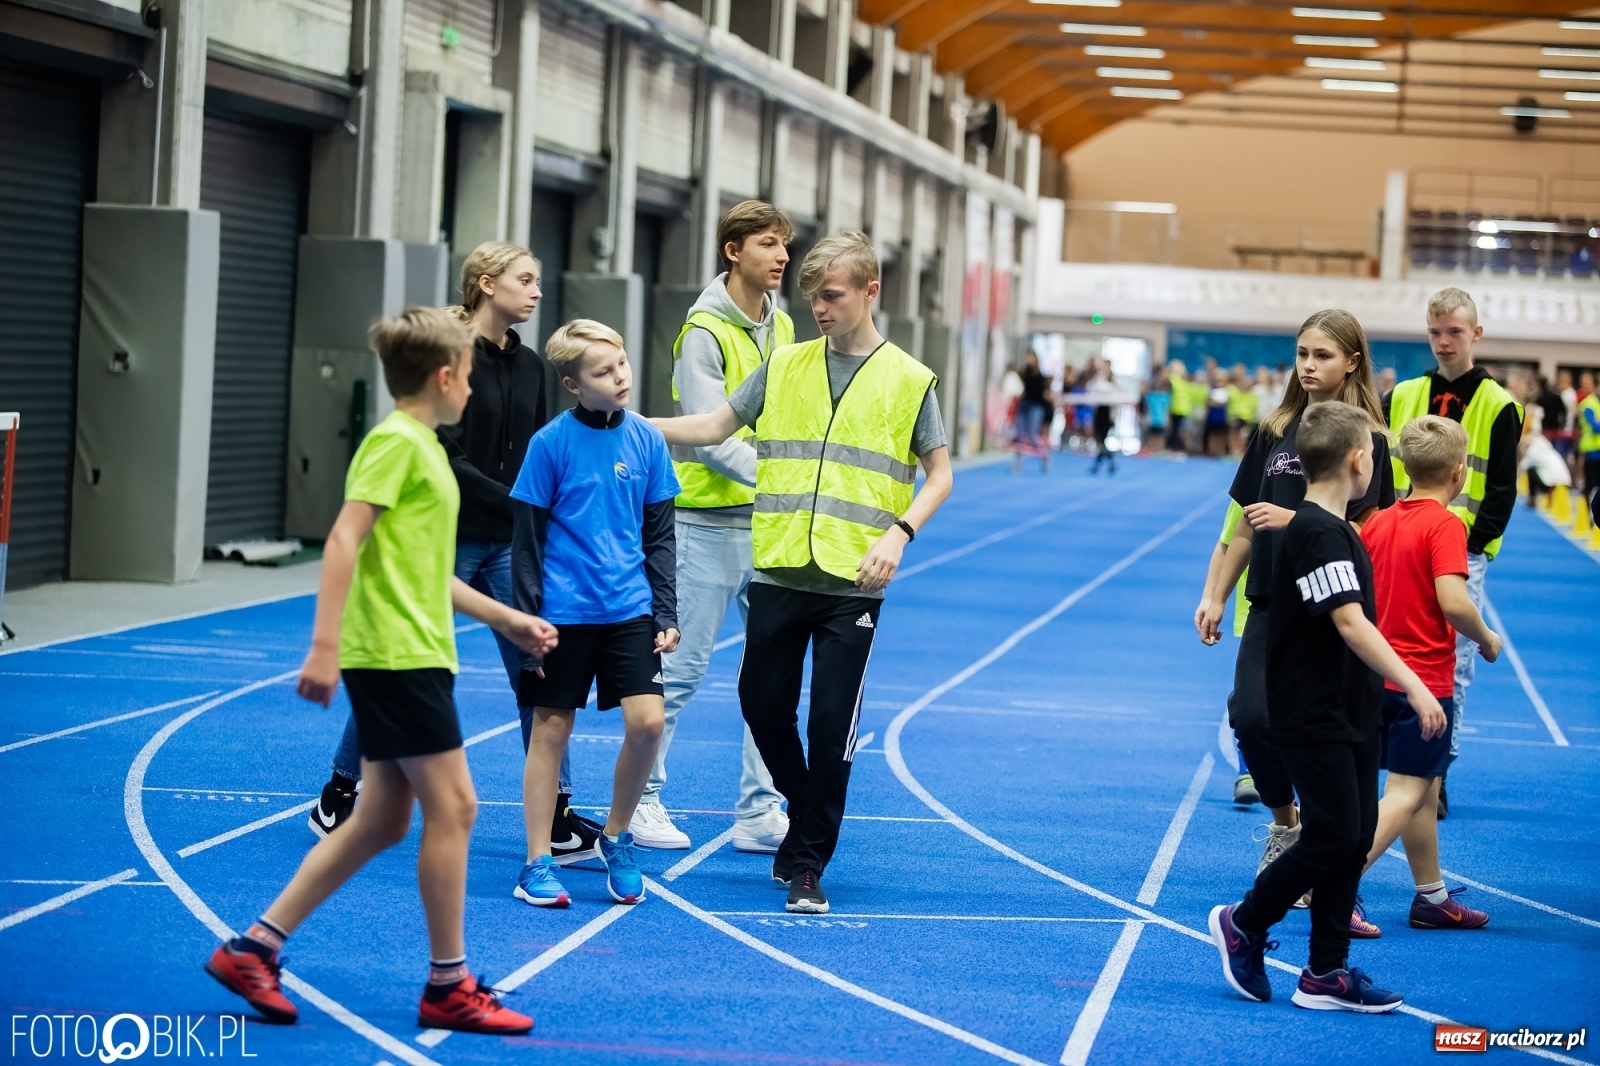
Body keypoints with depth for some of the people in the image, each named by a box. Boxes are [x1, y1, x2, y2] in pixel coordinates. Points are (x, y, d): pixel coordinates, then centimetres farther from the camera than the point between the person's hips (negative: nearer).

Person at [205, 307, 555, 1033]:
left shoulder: (422, 447, 18)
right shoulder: (397, 442, -11)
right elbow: (344, 542, -20)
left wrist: (504, 619, 28)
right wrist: (325, 645, -26)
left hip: (409, 655, 10)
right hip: (397, 654, -10)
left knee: (384, 819, 11)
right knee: (452, 806, -5)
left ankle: (254, 948, 14)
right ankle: (449, 987, 3)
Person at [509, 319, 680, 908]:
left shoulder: (646, 440, 1)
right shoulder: (551, 443, -8)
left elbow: (660, 536, 8)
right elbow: (526, 539, -4)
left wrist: (666, 614, 4)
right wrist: (527, 619, -6)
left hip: (630, 612, 3)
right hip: (563, 611, -3)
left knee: (647, 721, -8)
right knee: (550, 729, 4)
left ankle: (616, 839, 14)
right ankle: (538, 862, 14)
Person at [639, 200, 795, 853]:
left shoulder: (782, 327, 12)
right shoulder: (704, 331, -10)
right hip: (709, 521, -7)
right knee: (683, 666, -1)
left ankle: (761, 812, 12)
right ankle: (641, 797, 12)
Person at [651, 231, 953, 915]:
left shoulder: (908, 380, 2)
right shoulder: (783, 367, 8)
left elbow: (939, 474, 5)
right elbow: (712, 428, 11)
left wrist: (898, 533, -11)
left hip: (853, 584, -3)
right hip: (778, 575, 3)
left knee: (832, 723, -3)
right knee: (762, 704, 8)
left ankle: (807, 865, 8)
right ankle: (806, 818, 33)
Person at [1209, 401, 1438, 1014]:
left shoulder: (1332, 528, 13)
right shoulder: (1319, 533, -18)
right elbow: (1350, 623, -26)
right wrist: (1413, 686, -28)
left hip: (1349, 712, 10)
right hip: (1313, 716, -10)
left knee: (1355, 837, 8)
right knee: (1333, 837, -8)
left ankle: (1326, 974, 13)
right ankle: (1243, 924, 12)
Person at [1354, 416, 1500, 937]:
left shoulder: (1376, 522, 6)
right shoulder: (1445, 526, -15)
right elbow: (1453, 601, -24)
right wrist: (1486, 639, -7)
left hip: (1381, 674, 8)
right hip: (1425, 680, -8)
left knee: (1425, 790, 18)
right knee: (1405, 795, -6)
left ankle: (1432, 897, 26)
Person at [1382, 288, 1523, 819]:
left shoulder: (1498, 406, -1)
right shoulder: (1401, 398, 9)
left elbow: (1501, 492, -3)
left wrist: (1471, 545, -13)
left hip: (1462, 557, -3)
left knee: (1451, 669, -2)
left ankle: (1436, 776, 6)